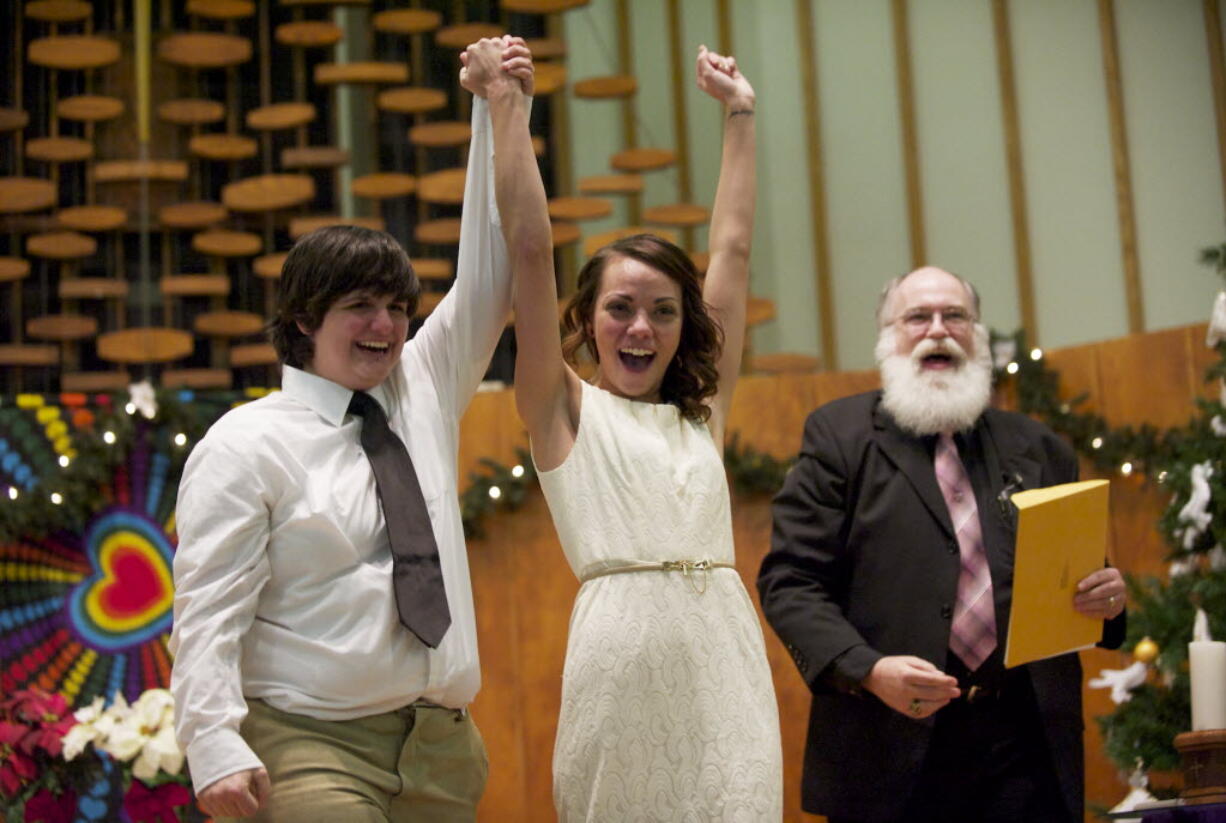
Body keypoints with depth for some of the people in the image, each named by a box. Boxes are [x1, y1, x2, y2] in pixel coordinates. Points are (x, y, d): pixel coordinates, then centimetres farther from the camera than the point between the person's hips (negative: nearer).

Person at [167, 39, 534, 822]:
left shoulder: (424, 392, 13)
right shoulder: (246, 444, -4)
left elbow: (485, 283, 12)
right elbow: (208, 611, -9)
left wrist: (499, 113, 6)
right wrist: (215, 747, -20)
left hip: (443, 748, 6)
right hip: (311, 748, -5)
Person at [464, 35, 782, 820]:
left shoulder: (703, 411, 18)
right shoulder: (567, 409, 8)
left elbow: (733, 249, 23)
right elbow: (531, 247, 3)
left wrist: (739, 114, 28)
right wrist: (506, 104, 4)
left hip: (727, 654, 4)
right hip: (622, 651, -4)